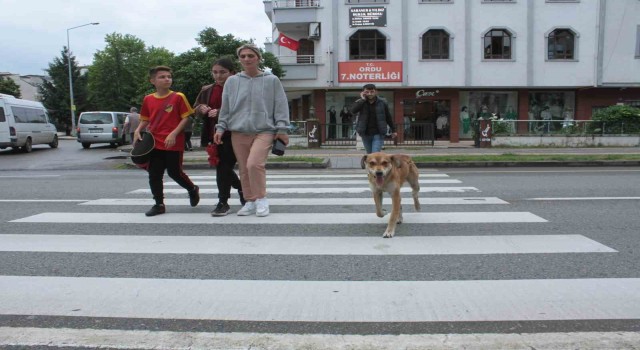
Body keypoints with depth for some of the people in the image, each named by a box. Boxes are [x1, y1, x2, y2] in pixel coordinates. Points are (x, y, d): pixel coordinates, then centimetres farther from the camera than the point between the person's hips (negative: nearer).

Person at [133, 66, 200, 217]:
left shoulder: (178, 97, -4)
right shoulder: (148, 99, 8)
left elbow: (186, 118, -5)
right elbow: (145, 120, 18)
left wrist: (174, 134, -16)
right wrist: (138, 130, -1)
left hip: (174, 143, -4)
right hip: (155, 143, 5)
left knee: (175, 172, 0)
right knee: (154, 174, 5)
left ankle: (193, 190, 29)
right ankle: (159, 204, 18)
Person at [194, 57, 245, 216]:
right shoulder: (207, 90, 11)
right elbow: (196, 109, 19)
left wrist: (220, 113, -24)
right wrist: (201, 109, -5)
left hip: (231, 136, -6)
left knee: (223, 167, -6)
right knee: (223, 167, 14)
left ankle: (223, 203, 7)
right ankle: (241, 188, 39)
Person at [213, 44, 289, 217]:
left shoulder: (272, 80, 3)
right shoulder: (231, 81, 10)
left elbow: (280, 106, 3)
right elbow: (225, 108, 13)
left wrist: (282, 129, -2)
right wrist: (220, 128, 7)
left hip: (264, 131, -3)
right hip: (238, 132, 4)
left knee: (254, 164, -21)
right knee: (244, 169, 7)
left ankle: (261, 199, -3)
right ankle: (250, 201, 21)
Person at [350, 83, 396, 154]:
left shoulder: (382, 103, -1)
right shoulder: (361, 103, 0)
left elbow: (388, 117, 7)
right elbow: (353, 110, -21)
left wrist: (393, 130, 12)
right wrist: (362, 99, -19)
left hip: (378, 134, -2)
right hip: (365, 134, 2)